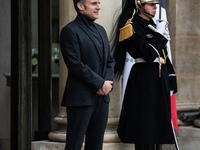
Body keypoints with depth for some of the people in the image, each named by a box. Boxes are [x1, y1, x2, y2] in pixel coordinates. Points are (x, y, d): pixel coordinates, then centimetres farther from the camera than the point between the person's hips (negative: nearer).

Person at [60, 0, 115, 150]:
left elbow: (110, 60, 18)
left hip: (102, 98, 8)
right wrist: (100, 84, -15)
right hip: (81, 97, -8)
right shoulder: (70, 31, -9)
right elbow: (75, 64, -16)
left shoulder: (100, 30, 17)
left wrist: (108, 83, -2)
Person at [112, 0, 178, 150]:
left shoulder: (154, 25, 17)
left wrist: (170, 84, 15)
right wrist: (159, 34, -12)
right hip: (143, 82, -8)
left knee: (156, 127, 10)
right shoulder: (131, 27, -9)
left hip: (159, 81, 8)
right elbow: (148, 54, -22)